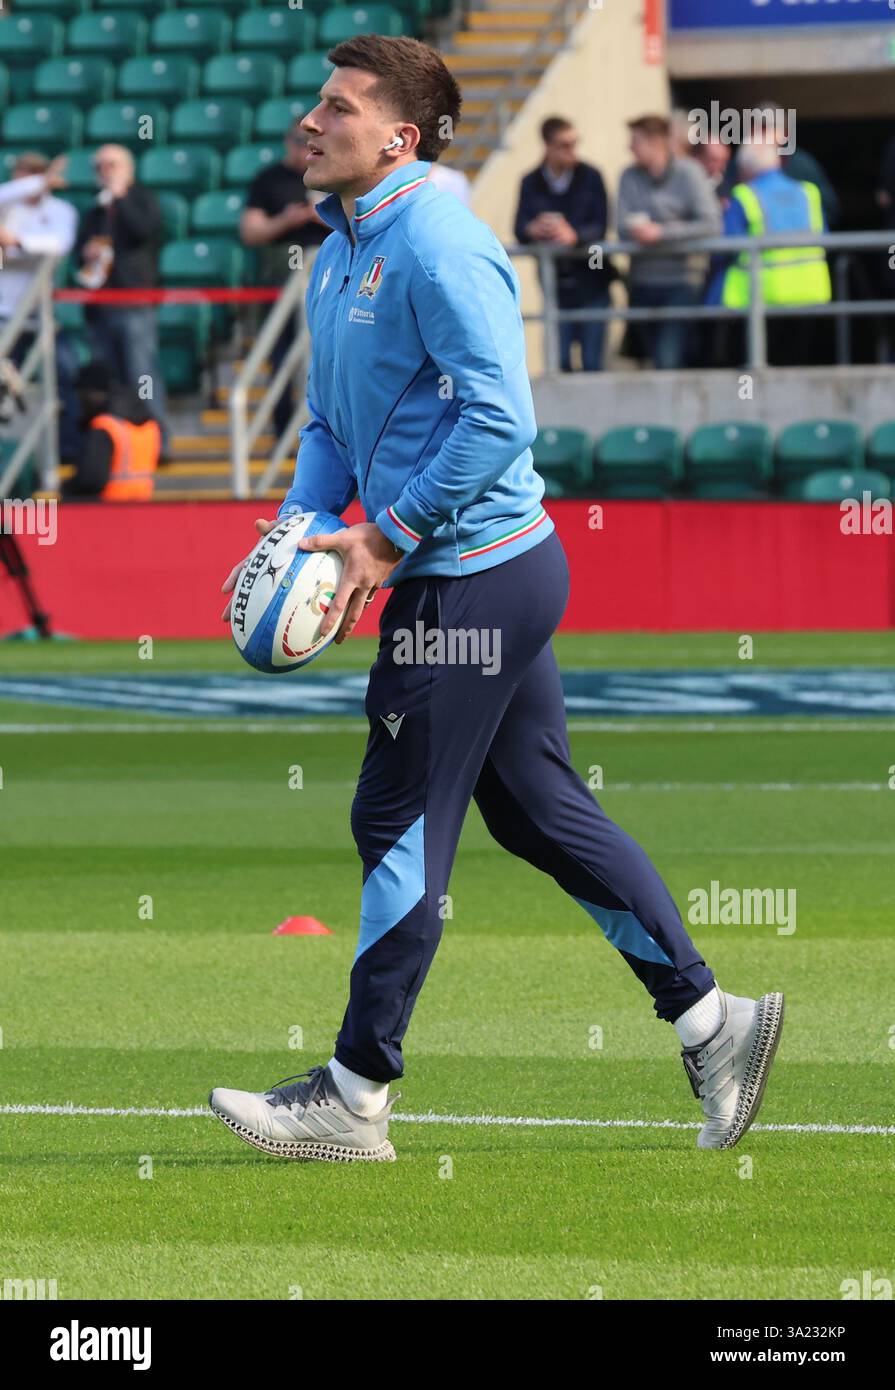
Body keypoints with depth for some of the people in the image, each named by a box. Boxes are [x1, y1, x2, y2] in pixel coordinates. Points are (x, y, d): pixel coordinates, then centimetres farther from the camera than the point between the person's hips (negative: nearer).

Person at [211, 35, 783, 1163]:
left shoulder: (437, 246, -17)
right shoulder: (341, 252, 14)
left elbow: (498, 416, -23)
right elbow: (334, 422, 23)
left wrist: (386, 539, -19)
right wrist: (298, 532, 6)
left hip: (472, 575, -10)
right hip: (490, 574, 10)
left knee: (401, 822, -4)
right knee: (542, 811, 13)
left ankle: (355, 1099, 2)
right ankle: (711, 1020, 18)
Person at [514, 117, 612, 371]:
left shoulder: (590, 177, -1)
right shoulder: (531, 183, 3)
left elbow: (601, 226, -8)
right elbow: (520, 231, -3)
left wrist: (574, 236, -28)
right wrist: (534, 229, -26)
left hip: (590, 281, -2)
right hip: (555, 281, 2)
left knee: (592, 360, -3)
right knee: (559, 361, 2)